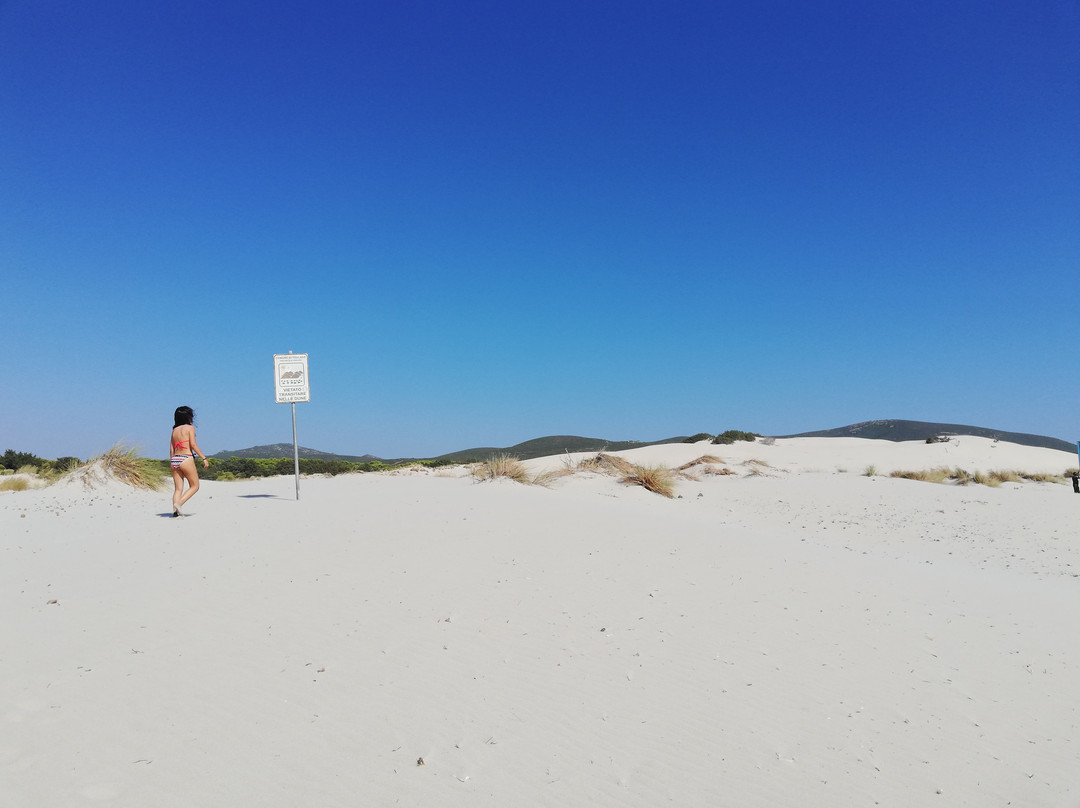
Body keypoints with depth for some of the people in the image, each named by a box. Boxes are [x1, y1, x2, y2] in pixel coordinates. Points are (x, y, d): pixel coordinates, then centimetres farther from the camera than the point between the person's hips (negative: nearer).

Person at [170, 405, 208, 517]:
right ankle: (178, 503, -13)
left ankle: (175, 510, -3)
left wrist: (172, 462, 20)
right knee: (194, 486, 5)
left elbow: (171, 449, 15)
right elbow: (193, 445, -10)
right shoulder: (190, 427, -1)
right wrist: (204, 458, -9)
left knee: (178, 488, 8)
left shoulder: (175, 430, 16)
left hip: (174, 459, 6)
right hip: (186, 459, -6)